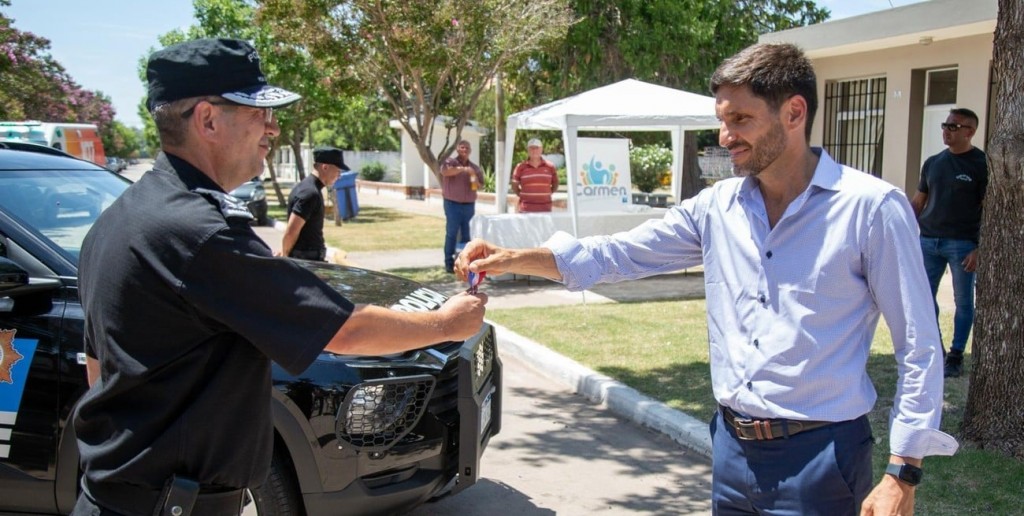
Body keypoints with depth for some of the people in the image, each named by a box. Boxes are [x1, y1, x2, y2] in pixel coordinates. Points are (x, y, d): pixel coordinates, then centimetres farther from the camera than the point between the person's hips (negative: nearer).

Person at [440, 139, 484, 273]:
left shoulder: (474, 167, 12)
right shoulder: (450, 162, -1)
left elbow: (480, 184, 17)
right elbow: (445, 171, -23)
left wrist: (476, 183, -7)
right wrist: (463, 169, -32)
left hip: (469, 205, 4)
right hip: (453, 204, -4)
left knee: (466, 234, 6)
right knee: (451, 234, -4)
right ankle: (449, 263, -1)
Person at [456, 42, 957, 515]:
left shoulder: (870, 206, -12)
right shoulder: (717, 206, 3)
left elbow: (919, 348, -9)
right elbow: (618, 255, 6)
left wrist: (902, 474, -12)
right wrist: (511, 258, -5)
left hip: (818, 456, -5)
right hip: (732, 449, 5)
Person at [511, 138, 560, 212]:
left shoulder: (550, 166, 7)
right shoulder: (521, 167, 2)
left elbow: (555, 184, 17)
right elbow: (514, 186, 9)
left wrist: (547, 194, 7)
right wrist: (523, 196, 1)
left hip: (545, 209, 2)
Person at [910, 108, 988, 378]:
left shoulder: (982, 164, -3)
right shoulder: (933, 163, 11)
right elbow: (918, 201, 16)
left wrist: (980, 248, -13)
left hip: (962, 243, -5)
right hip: (928, 241, 5)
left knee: (963, 301, 4)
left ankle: (956, 356, 14)